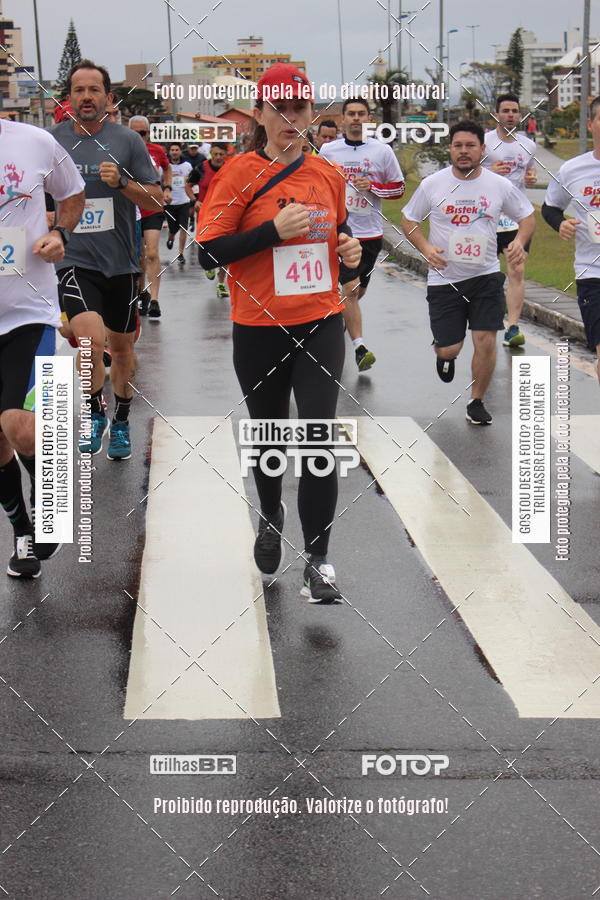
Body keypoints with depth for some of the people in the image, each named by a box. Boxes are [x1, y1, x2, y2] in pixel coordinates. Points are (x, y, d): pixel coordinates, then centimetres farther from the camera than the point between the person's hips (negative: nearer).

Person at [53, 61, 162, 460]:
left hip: (120, 261, 1)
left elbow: (156, 200, 0)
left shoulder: (128, 140, 0)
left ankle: (121, 422, 35)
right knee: (90, 338, -23)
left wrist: (122, 182, -16)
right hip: (74, 260, -1)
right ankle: (94, 413, 2)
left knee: (122, 345, 14)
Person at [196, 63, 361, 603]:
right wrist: (274, 230, -21)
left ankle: (318, 560, 1)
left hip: (321, 325, 2)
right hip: (260, 331, -2)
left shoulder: (328, 175, 6)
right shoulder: (240, 174, -7)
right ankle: (271, 515, 46)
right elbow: (208, 253, -12)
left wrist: (349, 249, 0)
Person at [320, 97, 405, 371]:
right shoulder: (328, 150, 3)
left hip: (371, 232, 2)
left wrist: (372, 186, -11)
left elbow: (398, 188, 6)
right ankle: (359, 348, -13)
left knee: (359, 291, 14)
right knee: (350, 289, -13)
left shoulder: (382, 151, 2)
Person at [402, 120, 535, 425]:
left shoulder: (500, 185, -3)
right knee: (450, 348, 0)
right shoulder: (432, 184, -5)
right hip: (444, 278, 0)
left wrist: (519, 241, -10)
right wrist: (425, 247, -13)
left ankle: (476, 403, 14)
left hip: (486, 276, 1)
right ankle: (444, 354, 41)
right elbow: (409, 220, 6)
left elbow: (527, 216, 11)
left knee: (485, 341, -8)